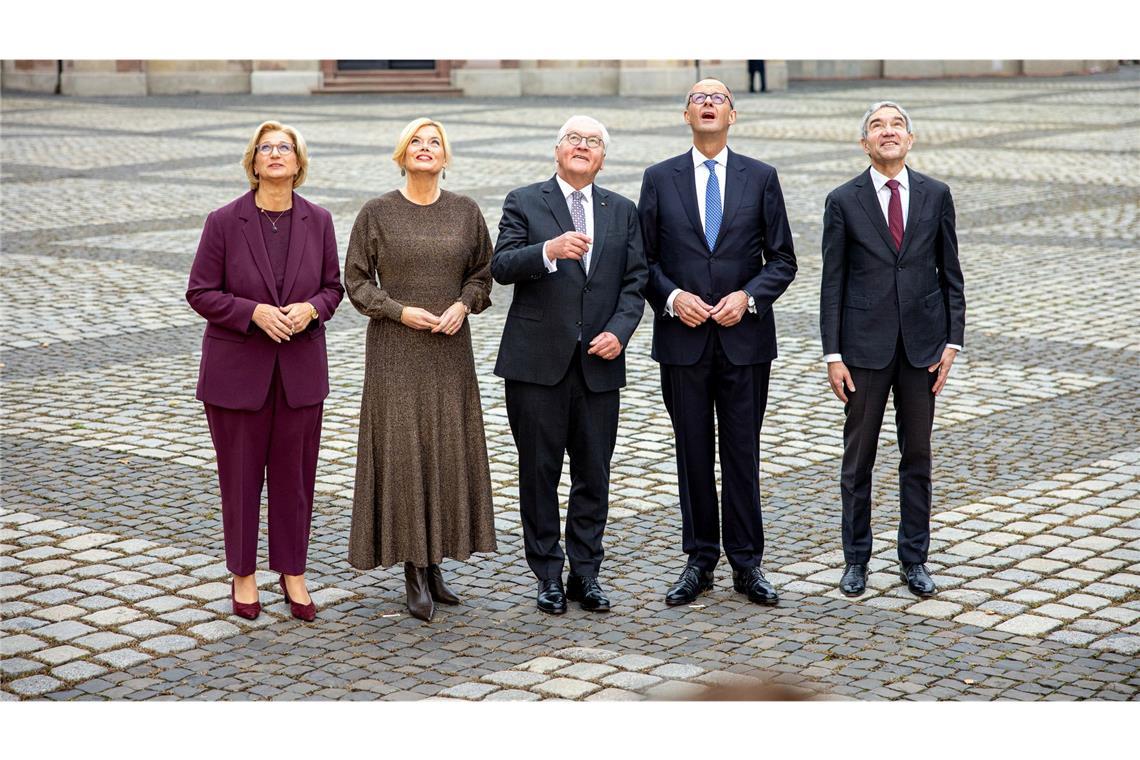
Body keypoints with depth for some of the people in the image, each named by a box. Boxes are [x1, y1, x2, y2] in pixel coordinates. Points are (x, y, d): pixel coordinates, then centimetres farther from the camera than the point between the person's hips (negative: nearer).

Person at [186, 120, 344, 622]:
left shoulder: (318, 221, 1)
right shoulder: (224, 222, -6)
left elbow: (333, 286, 9)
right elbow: (200, 293, -5)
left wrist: (310, 308, -13)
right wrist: (254, 312, -19)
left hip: (301, 368, 2)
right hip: (237, 369, -2)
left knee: (295, 474, 8)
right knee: (240, 475, 7)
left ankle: (292, 573, 21)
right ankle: (243, 574, 21)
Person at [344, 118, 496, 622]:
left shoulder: (465, 212, 4)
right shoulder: (376, 214, -3)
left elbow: (482, 271, 11)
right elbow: (356, 280, 0)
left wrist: (464, 305, -8)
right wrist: (400, 311, -13)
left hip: (449, 350, 3)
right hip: (395, 351, -3)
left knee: (448, 452, 5)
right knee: (402, 453, -2)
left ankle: (434, 563, 17)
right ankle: (414, 572, 5)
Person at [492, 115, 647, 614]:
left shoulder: (622, 211, 12)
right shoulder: (524, 203, 2)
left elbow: (634, 282, 9)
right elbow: (501, 266, -11)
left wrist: (619, 330, -7)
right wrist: (549, 250, -28)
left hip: (599, 362, 3)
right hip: (538, 362, -3)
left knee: (594, 474, 6)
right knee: (539, 471, 3)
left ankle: (585, 573, 17)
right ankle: (548, 574, 14)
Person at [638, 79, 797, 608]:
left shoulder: (760, 178, 3)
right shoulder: (660, 179, 4)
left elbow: (782, 260, 4)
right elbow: (643, 260, 5)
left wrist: (747, 296, -12)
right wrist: (672, 297, -12)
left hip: (744, 336, 0)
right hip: (682, 340, 0)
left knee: (743, 454, 4)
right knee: (693, 454, 7)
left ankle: (746, 563, 14)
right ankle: (700, 561, 17)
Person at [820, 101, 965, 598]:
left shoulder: (935, 196, 4)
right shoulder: (843, 201, -1)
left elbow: (950, 273, 7)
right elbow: (832, 283, -1)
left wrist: (952, 341, -1)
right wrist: (833, 355, -6)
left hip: (922, 344, 2)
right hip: (865, 346, -1)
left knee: (917, 456, 8)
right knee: (858, 457, 6)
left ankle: (914, 559, 19)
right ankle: (856, 560, 17)